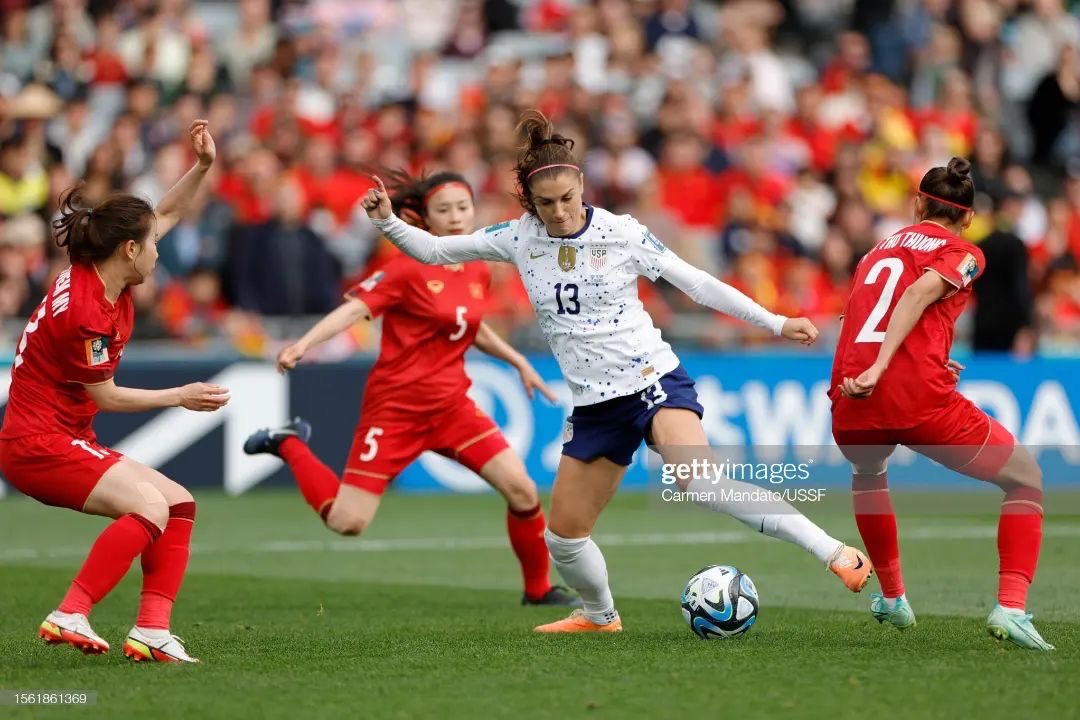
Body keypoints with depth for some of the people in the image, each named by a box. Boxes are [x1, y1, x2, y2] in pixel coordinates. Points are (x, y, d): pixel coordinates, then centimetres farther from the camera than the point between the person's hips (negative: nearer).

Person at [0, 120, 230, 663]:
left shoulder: (106, 280, 5)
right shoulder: (84, 310, -22)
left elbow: (164, 216, 20)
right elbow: (104, 396, -13)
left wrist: (202, 167, 9)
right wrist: (180, 397, -3)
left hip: (65, 439, 10)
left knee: (178, 503, 5)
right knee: (149, 505, -27)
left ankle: (152, 631, -2)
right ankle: (70, 617, -25)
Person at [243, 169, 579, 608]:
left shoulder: (478, 274, 7)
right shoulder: (409, 269, -12)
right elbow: (355, 309, -22)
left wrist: (520, 363, 27)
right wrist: (304, 344, -37)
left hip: (452, 404, 6)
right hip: (396, 404, -6)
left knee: (522, 490, -8)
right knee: (347, 523, -8)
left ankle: (539, 589, 13)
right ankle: (288, 445, 18)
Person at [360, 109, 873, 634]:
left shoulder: (620, 233, -9)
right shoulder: (520, 238, 0)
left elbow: (696, 283, -3)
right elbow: (432, 250, 6)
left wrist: (776, 323, -4)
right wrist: (387, 222, -12)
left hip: (654, 380, -5)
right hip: (595, 407, 5)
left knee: (697, 480, -32)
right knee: (563, 533, 9)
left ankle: (836, 554, -33)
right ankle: (599, 615, 40)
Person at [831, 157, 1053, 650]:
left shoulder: (880, 250, 24)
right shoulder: (963, 255, 8)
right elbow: (918, 294, -12)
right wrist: (879, 368, -19)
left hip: (852, 406, 5)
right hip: (920, 400, -5)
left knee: (867, 473, 41)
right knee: (1027, 479, 15)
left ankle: (892, 599, 44)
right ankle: (1010, 607, -4)